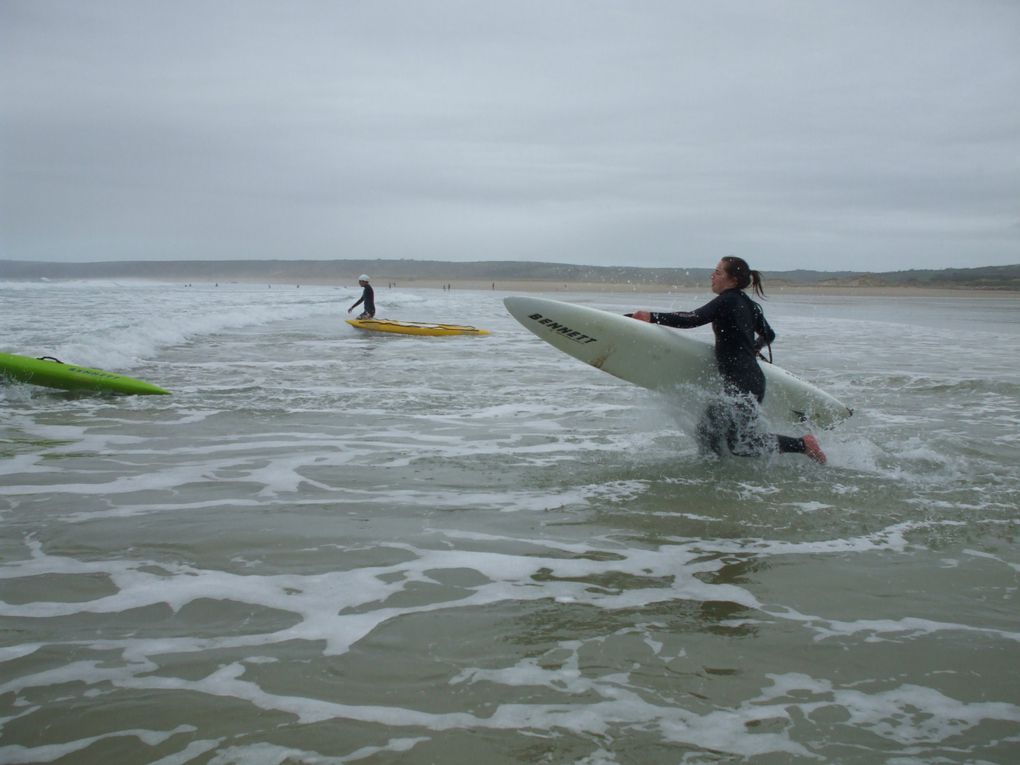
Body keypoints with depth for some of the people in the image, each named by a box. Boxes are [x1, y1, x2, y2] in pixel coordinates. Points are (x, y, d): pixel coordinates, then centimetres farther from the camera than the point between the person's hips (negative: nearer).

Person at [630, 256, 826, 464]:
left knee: (742, 445, -5)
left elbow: (693, 319, -20)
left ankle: (803, 444, 2)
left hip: (742, 384, -9)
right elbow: (769, 335, 28)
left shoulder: (727, 301, -10)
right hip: (751, 379, 9)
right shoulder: (749, 305, 15)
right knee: (707, 433, 9)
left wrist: (652, 317, -15)